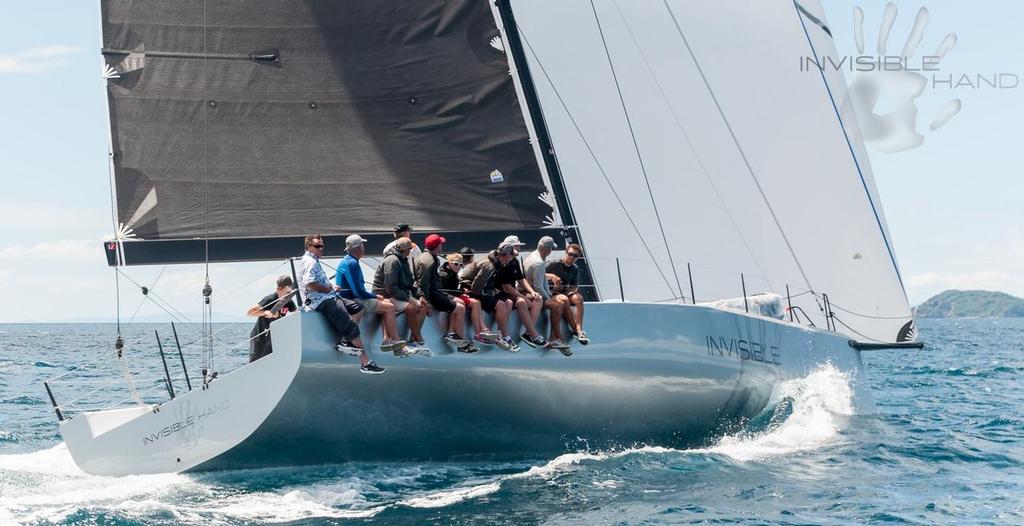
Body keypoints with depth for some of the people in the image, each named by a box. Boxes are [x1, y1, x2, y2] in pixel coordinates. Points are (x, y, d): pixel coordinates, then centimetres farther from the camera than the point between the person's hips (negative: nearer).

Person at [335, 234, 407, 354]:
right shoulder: (351, 263, -17)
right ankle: (396, 341, -6)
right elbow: (358, 291, -22)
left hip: (354, 298, 11)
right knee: (389, 307, -13)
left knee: (387, 303, 9)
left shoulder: (348, 261, 17)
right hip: (353, 301, -11)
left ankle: (387, 339, -2)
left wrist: (375, 296, 9)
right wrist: (375, 296, -8)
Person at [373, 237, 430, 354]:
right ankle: (420, 341, -16)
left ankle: (412, 341, -8)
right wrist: (408, 299, -22)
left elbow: (411, 282, 19)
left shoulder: (403, 260, 14)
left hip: (402, 295, 10)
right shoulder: (392, 261, -18)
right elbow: (391, 287, -23)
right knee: (411, 308, -29)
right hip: (386, 296, -10)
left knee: (423, 307, -5)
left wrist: (419, 296, 3)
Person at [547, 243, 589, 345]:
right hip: (551, 293, -5)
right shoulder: (554, 264, -5)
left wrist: (562, 288, -13)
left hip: (565, 292, 5)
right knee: (564, 299, -36)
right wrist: (551, 276, -21)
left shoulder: (575, 269, 11)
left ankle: (579, 329, -38)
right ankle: (576, 331, -35)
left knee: (578, 298, -27)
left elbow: (574, 287, 8)